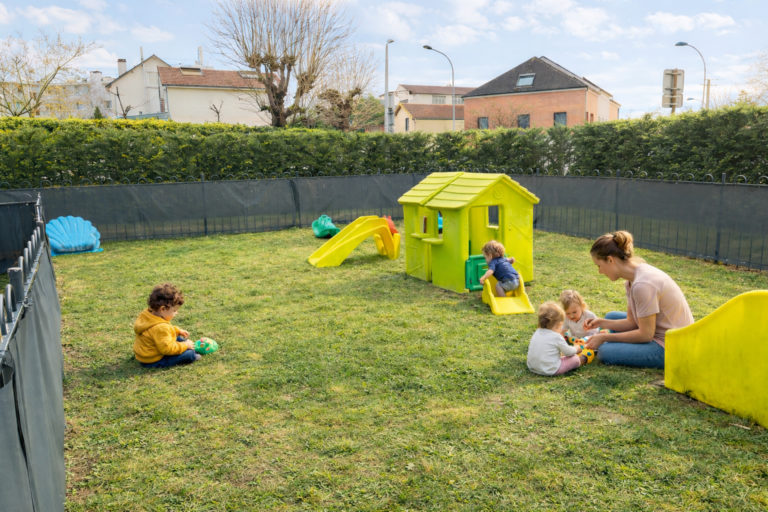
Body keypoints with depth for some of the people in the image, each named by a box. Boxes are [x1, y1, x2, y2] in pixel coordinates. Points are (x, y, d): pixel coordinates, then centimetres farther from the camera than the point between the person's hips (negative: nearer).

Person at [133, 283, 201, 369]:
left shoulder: (147, 313, -2)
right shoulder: (160, 327, -34)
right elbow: (167, 348, -32)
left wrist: (177, 331, 13)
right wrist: (185, 345, -19)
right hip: (153, 361, -11)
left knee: (179, 339, 22)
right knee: (189, 353, -16)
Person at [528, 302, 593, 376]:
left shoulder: (537, 332, 4)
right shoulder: (556, 337, -16)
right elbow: (569, 352, -4)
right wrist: (577, 349, 20)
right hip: (550, 370, -7)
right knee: (574, 359, 10)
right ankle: (583, 359, 39)